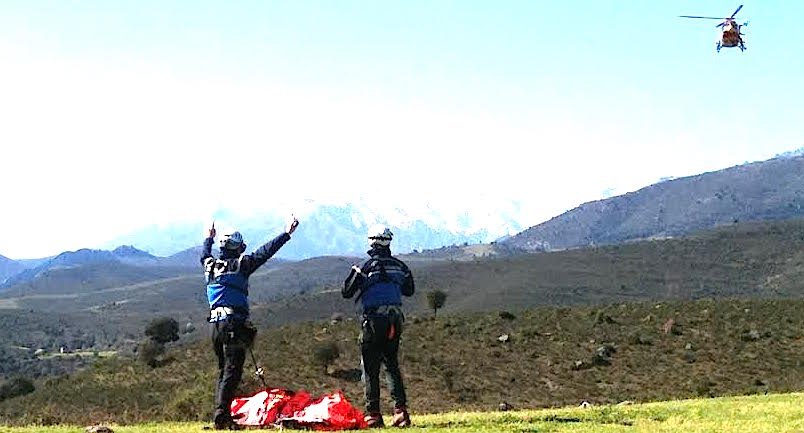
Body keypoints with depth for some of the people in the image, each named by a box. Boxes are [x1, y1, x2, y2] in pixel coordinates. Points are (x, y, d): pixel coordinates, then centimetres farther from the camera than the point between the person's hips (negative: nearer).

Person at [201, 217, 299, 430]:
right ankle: (221, 416, -17)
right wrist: (287, 233, 1)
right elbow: (265, 252, -5)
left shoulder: (210, 265, 12)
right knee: (232, 371, -8)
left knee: (223, 371, 16)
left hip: (215, 324, 7)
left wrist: (209, 238, 55)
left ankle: (220, 416, 16)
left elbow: (204, 255, 35)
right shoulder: (240, 264, -5)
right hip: (234, 324, -7)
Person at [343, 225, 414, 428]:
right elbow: (409, 290, 20)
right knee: (392, 365, 14)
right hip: (395, 320, 4)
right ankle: (401, 409, 3)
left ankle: (373, 414, 2)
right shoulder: (399, 266, 6)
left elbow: (346, 292, -3)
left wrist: (355, 273, 13)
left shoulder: (366, 267, -8)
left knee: (370, 368, 3)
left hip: (373, 322, -4)